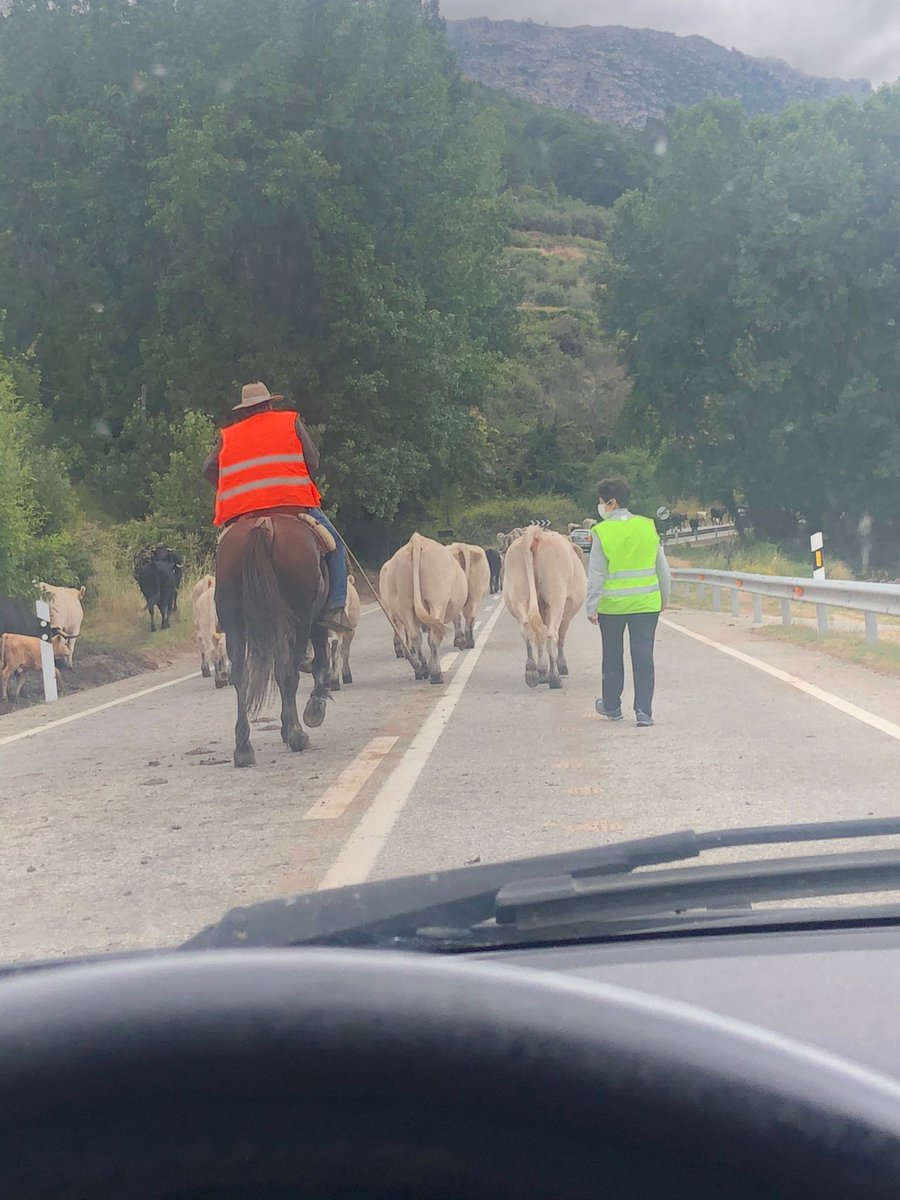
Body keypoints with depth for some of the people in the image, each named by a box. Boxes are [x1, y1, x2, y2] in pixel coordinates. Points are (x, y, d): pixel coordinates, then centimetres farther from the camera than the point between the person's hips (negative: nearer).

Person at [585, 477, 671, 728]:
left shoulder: (601, 531, -9)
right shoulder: (648, 526, 1)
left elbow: (596, 574, -8)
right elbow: (663, 569, 8)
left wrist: (591, 607, -1)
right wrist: (664, 598, 20)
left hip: (612, 604, -2)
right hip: (646, 603, 2)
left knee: (612, 657, 14)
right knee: (643, 657, 3)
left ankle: (611, 705, 27)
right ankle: (643, 711, -1)